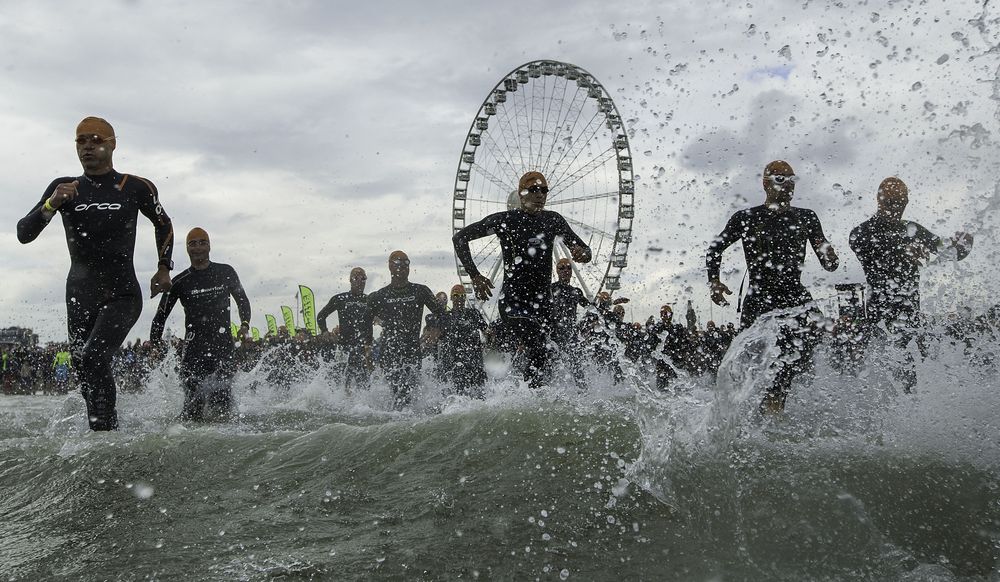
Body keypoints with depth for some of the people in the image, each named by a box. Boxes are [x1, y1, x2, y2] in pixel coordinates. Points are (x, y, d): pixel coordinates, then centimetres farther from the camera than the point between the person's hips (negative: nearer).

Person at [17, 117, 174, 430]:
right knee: (84, 369, 8)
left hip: (122, 295, -4)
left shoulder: (137, 187, -2)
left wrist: (164, 268, 11)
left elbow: (163, 225, 17)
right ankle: (106, 431, 25)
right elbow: (23, 234, -3)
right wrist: (51, 204, -19)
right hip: (79, 296, 4)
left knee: (92, 358, -25)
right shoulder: (64, 187, 3)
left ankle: (104, 429, -19)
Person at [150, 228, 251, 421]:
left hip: (224, 345, 0)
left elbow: (243, 301, 22)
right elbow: (160, 316, 12)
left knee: (221, 398, -14)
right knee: (194, 401, -11)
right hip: (194, 348, 0)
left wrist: (245, 325, 4)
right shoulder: (180, 282, 6)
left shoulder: (226, 273, 8)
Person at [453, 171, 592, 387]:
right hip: (513, 301, -6)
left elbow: (584, 250, 12)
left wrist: (582, 253, -14)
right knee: (537, 348, -24)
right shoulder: (506, 220, -4)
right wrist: (475, 276, -10)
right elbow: (459, 238, -1)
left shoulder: (553, 220, 9)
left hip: (543, 301, 6)